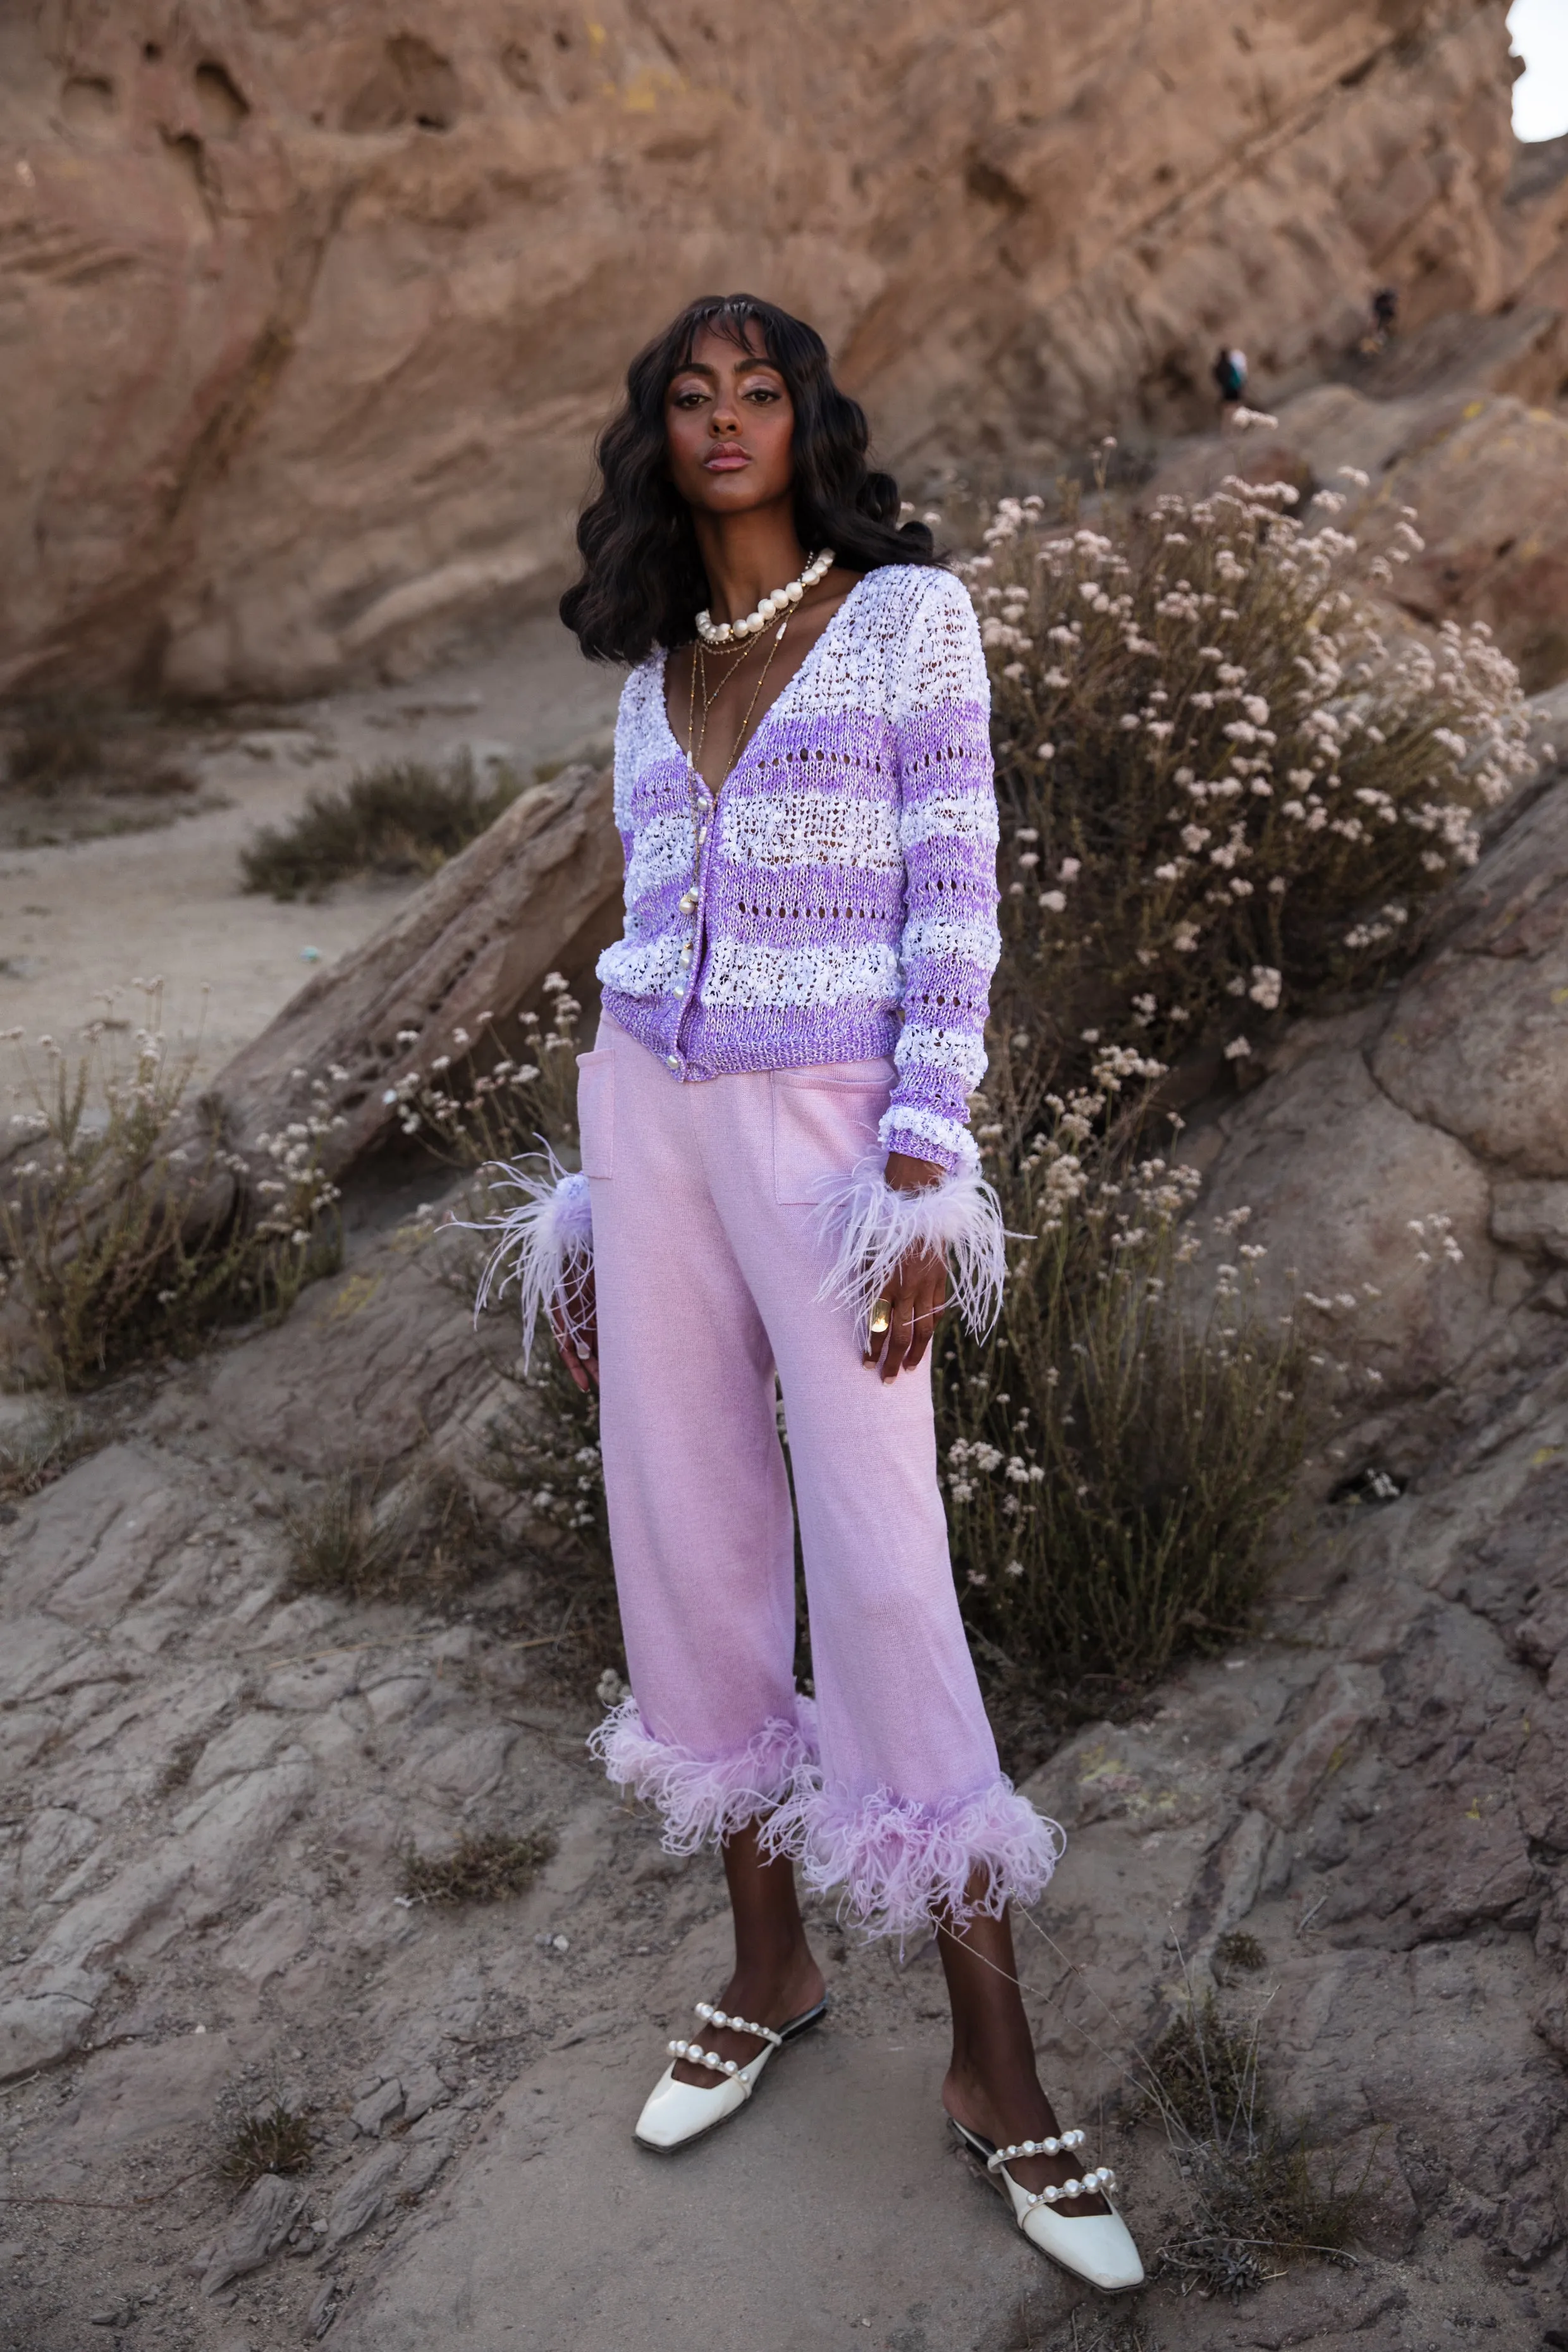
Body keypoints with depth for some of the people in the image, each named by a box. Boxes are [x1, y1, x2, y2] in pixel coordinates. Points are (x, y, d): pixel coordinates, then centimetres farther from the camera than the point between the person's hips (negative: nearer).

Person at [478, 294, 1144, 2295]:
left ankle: (994, 2064, 7)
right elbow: (651, 922, 15)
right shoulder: (652, 665, 13)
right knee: (686, 1536, 6)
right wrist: (591, 1204, 13)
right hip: (650, 1105, 5)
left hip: (827, 1119, -5)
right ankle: (768, 1961, 25)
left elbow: (955, 899, -7)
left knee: (880, 1565, -8)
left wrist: (923, 1176, -16)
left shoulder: (911, 610, -1)